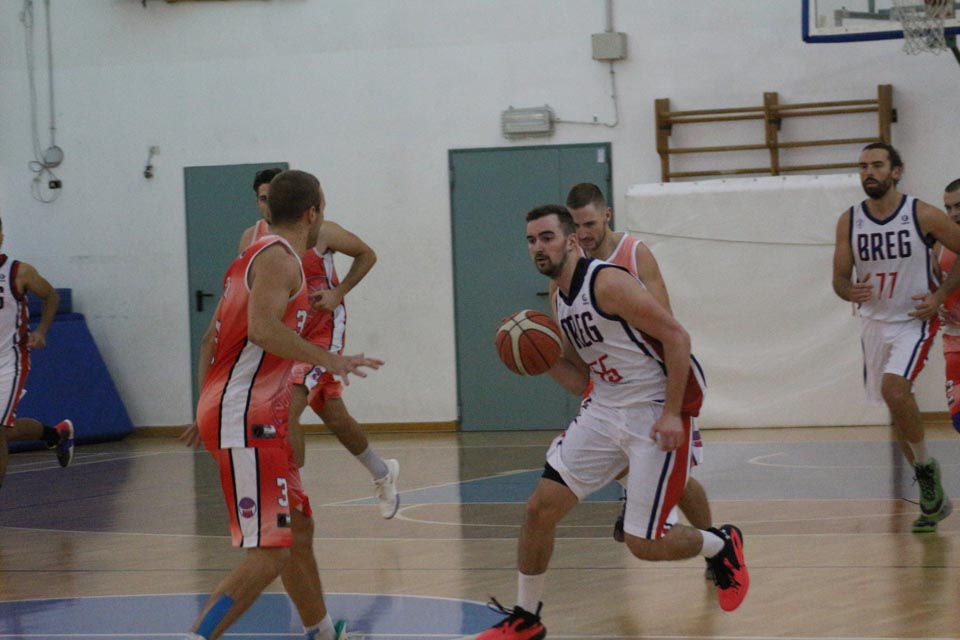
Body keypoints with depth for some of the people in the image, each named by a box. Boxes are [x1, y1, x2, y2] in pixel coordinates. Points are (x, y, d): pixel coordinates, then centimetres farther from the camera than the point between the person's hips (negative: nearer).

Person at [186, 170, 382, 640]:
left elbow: (212, 340, 22)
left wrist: (207, 412, 24)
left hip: (237, 414, 11)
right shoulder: (279, 257, -10)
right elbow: (262, 328, -27)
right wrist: (327, 359, -21)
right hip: (246, 423, -11)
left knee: (298, 527, 24)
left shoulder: (256, 255, 19)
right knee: (268, 554, -16)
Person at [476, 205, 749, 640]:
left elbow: (675, 336, -19)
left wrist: (672, 414, -22)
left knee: (644, 545, -6)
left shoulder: (607, 283, -17)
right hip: (605, 410, 8)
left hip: (658, 412, -8)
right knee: (539, 508, 0)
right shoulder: (560, 302, 10)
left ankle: (721, 547, 23)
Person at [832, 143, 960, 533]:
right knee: (897, 402, 10)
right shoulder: (849, 221, -1)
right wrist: (850, 291, -21)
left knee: (894, 388, -27)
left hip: (914, 321, -5)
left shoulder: (923, 216, -11)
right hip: (874, 322, 5)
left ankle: (925, 466, -5)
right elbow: (839, 278, 2)